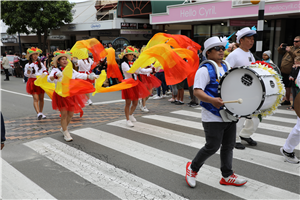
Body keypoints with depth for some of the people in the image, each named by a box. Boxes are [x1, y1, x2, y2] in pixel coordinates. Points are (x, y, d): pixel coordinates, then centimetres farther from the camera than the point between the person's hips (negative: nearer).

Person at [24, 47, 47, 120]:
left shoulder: (40, 63, 11)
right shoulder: (28, 65, -1)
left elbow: (45, 70, 17)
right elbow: (27, 75, -6)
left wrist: (45, 74, -5)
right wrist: (28, 70, -25)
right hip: (33, 82, -4)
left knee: (41, 98, 8)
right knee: (36, 98, -14)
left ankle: (41, 113, 20)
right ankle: (38, 113, -24)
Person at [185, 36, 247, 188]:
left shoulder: (226, 68, 15)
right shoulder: (205, 70, -11)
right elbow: (197, 91, -21)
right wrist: (212, 100, -36)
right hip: (213, 117, -8)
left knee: (228, 146, 13)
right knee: (212, 147, -2)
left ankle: (227, 176, 28)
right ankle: (193, 167, 22)